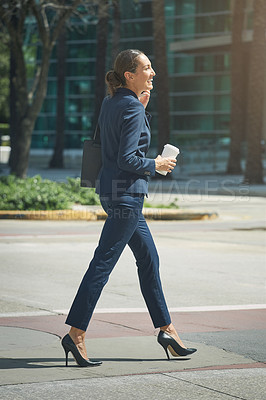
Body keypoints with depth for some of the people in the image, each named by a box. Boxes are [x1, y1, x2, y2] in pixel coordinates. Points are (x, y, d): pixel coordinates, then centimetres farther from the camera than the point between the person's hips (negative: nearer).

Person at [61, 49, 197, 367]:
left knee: (149, 259, 14)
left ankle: (166, 329, 20)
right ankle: (76, 334, -5)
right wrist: (156, 165, -6)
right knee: (103, 263, -7)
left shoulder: (111, 103, 11)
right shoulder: (131, 108, -16)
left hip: (113, 190, 10)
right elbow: (127, 159, -21)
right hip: (126, 191, -10)